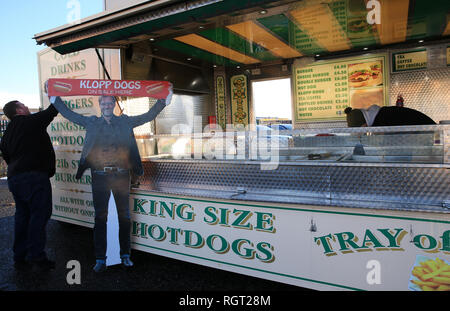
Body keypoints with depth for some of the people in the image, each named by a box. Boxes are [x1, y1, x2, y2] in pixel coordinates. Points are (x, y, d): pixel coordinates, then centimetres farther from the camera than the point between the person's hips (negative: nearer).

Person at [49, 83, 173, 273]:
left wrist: (164, 101, 1)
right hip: (99, 176, 0)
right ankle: (100, 260, 13)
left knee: (124, 216, 7)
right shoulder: (92, 122, 12)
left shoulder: (125, 121, 10)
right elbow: (69, 114, 17)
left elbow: (148, 116, 8)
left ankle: (125, 255, 20)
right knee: (100, 218, 4)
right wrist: (55, 98, 13)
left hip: (121, 175, 0)